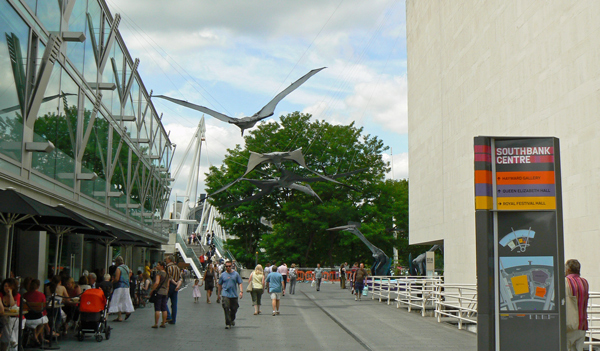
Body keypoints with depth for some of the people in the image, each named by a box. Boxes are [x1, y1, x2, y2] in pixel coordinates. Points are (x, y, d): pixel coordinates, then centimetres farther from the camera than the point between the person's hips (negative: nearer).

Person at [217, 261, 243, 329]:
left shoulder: (236, 274, 5)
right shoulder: (223, 275, 4)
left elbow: (240, 283, 6)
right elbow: (220, 284, 14)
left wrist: (241, 291, -7)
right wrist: (219, 293, 16)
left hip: (234, 294, 1)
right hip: (225, 294, -1)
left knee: (234, 308, 8)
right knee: (226, 308, -13)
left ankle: (232, 320, 36)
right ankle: (228, 323, -10)